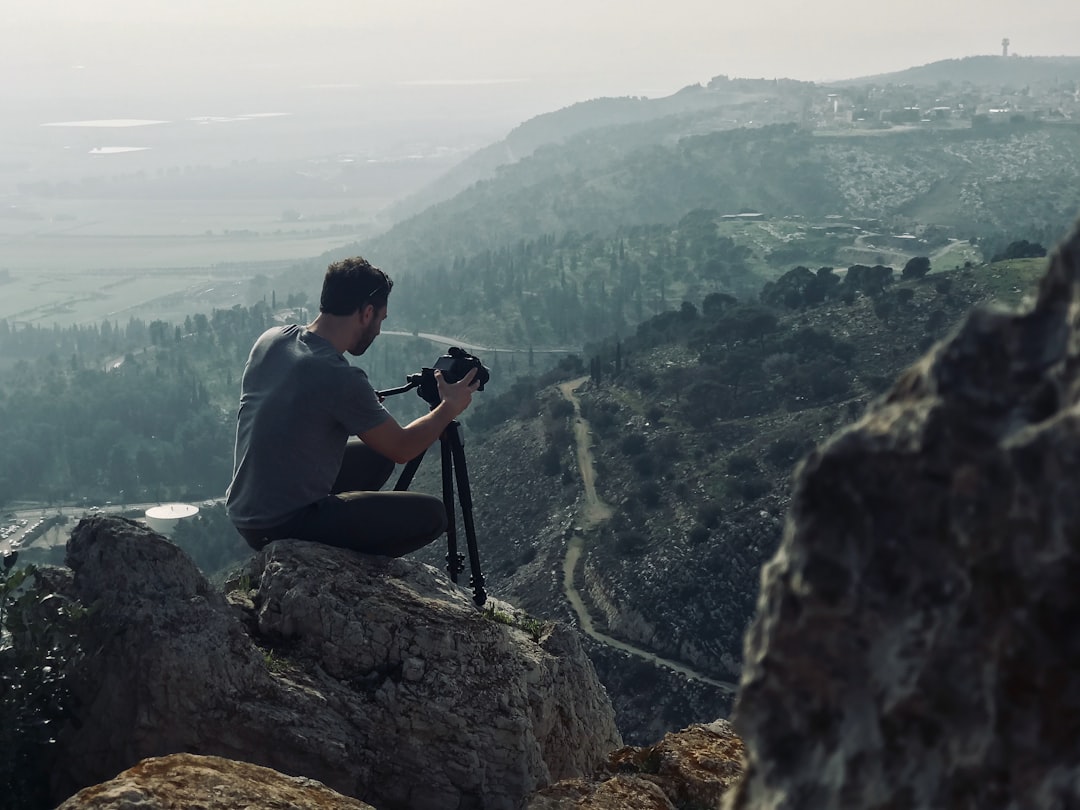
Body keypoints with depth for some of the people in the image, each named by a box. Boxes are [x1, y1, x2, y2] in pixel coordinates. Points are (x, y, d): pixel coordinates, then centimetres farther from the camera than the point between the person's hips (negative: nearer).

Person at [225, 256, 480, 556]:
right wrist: (450, 408, 6)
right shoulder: (341, 379, -23)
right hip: (282, 528, -8)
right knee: (431, 515, -4)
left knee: (374, 453, 24)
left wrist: (367, 405, 21)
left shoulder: (270, 340, 0)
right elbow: (401, 449, -9)